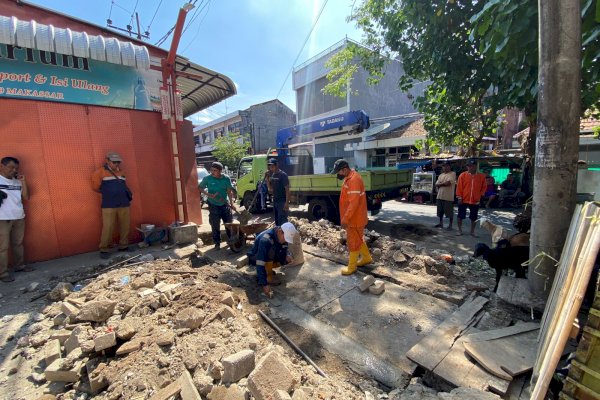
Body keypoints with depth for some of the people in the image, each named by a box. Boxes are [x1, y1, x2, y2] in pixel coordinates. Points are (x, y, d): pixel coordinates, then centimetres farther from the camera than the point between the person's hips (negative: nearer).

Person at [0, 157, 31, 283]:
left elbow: (26, 197, 5)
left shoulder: (17, 182, 9)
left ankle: (19, 265, 22)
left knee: (18, 243, 12)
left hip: (19, 218, 4)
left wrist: (23, 181, -1)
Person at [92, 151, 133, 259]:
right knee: (108, 228, -5)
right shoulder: (101, 171, 1)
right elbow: (96, 187, 2)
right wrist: (107, 193, 11)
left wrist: (128, 197, 13)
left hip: (124, 204, 5)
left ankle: (124, 246, 17)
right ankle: (104, 249, 5)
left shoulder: (120, 172, 17)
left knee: (125, 226, 6)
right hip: (109, 206, -5)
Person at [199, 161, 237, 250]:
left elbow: (229, 191, -5)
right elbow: (201, 188, 2)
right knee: (215, 225, 5)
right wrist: (208, 194, -14)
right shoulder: (207, 178, -10)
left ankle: (231, 239, 32)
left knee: (229, 223, 11)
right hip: (213, 205, -1)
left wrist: (232, 203, -12)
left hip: (225, 204, 1)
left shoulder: (226, 178, -8)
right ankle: (217, 243, 21)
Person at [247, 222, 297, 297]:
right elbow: (260, 263, -40)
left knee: (286, 259, -12)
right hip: (255, 258, -7)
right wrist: (264, 284, -42)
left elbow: (284, 250, -1)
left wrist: (287, 256, -25)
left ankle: (267, 269, 7)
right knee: (271, 250, -35)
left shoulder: (283, 237, -15)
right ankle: (269, 277, -17)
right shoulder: (265, 239, -37)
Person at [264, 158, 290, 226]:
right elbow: (270, 189, 10)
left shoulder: (283, 175, -11)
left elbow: (287, 190, -14)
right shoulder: (272, 175, 11)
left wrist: (287, 203, -21)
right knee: (277, 220, 16)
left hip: (282, 201, -8)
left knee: (282, 220, -10)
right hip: (275, 201, 8)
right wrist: (267, 179, -1)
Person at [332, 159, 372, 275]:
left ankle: (351, 267, 18)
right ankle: (366, 258, 40)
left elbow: (354, 203, -28)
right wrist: (345, 217, 20)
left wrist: (345, 219, -25)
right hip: (353, 217, 10)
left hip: (355, 218, -10)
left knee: (353, 242, 4)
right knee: (358, 239, 23)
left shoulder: (354, 180, -24)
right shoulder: (349, 177, 9)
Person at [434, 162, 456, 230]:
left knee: (449, 212, 1)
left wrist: (440, 184, -2)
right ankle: (441, 223, 27)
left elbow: (448, 183, -18)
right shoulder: (441, 175, 15)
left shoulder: (453, 173, -5)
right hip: (440, 196, 6)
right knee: (440, 211, 14)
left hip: (448, 197, -6)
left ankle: (450, 225, 12)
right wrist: (444, 184, -10)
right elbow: (436, 184, 7)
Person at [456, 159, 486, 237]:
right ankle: (460, 230, 18)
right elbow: (459, 187, -4)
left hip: (475, 201, 2)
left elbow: (484, 187, 11)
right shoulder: (463, 175, -5)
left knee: (474, 217, 10)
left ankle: (472, 231, 23)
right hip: (463, 200, -2)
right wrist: (459, 197, -8)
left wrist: (480, 195, 1)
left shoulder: (481, 176, 1)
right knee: (460, 215, 5)